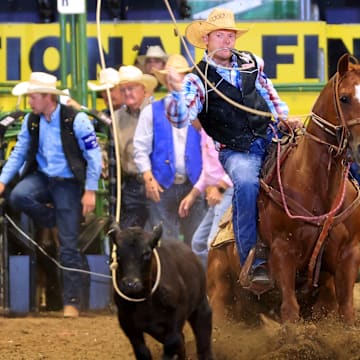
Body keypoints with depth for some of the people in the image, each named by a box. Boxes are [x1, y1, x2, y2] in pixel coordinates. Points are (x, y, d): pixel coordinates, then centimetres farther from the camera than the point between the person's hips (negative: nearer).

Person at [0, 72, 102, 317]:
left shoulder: (76, 120, -14)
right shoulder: (31, 121, 1)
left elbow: (94, 156, -11)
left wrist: (90, 191, -14)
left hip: (68, 184, -4)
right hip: (42, 177, 4)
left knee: (69, 246, -3)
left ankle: (71, 301, 5)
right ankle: (52, 221, 1)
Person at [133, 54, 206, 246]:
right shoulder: (152, 112, 6)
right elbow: (140, 148, 2)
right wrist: (148, 178, -9)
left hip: (193, 185, 1)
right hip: (162, 186, -1)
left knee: (195, 240, 3)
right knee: (164, 242, -3)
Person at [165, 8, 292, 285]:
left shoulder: (252, 64, 11)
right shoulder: (198, 81, -3)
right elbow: (180, 119, -17)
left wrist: (285, 119, 12)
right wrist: (176, 92, -35)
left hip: (270, 138, 5)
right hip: (235, 151, -5)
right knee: (246, 183, -34)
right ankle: (254, 261, -30)